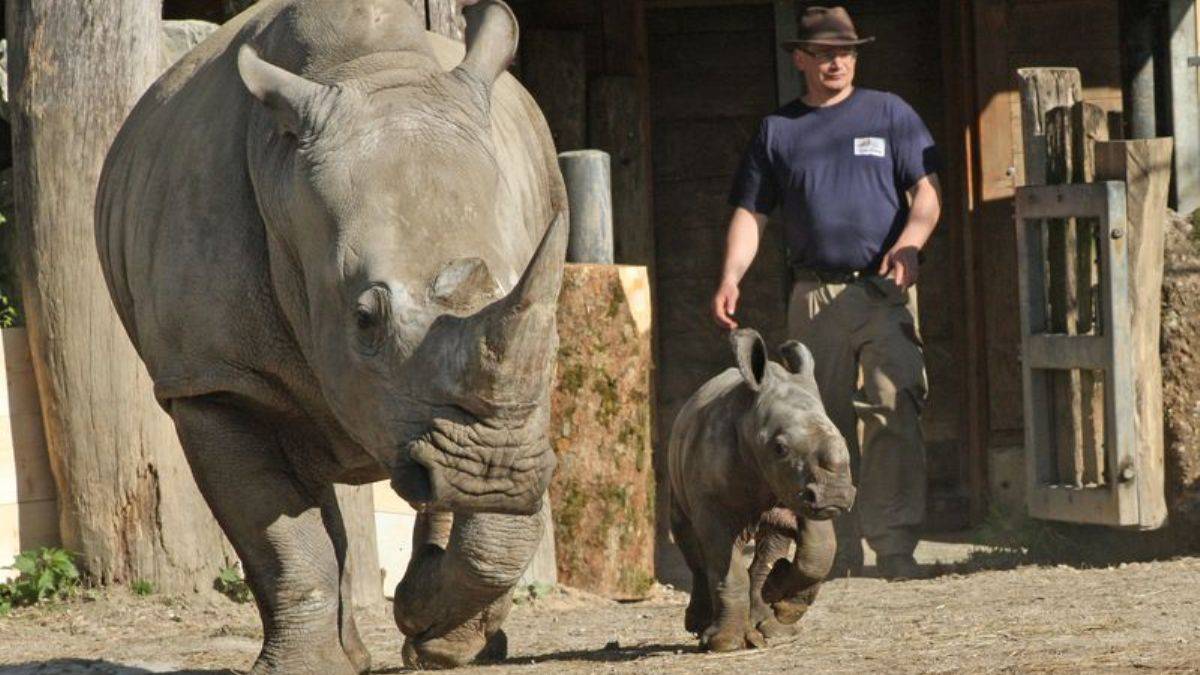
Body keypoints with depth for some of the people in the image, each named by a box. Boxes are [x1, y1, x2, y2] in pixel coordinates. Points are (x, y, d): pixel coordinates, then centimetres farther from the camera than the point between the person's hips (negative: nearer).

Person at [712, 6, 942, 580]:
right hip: (814, 295, 2)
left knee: (893, 409, -15)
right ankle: (839, 550, 11)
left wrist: (908, 245, -15)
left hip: (884, 289, -2)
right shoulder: (777, 129, 15)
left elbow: (927, 192, 5)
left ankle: (895, 544, -17)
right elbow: (750, 212, 13)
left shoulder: (888, 113, 11)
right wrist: (731, 278, -3)